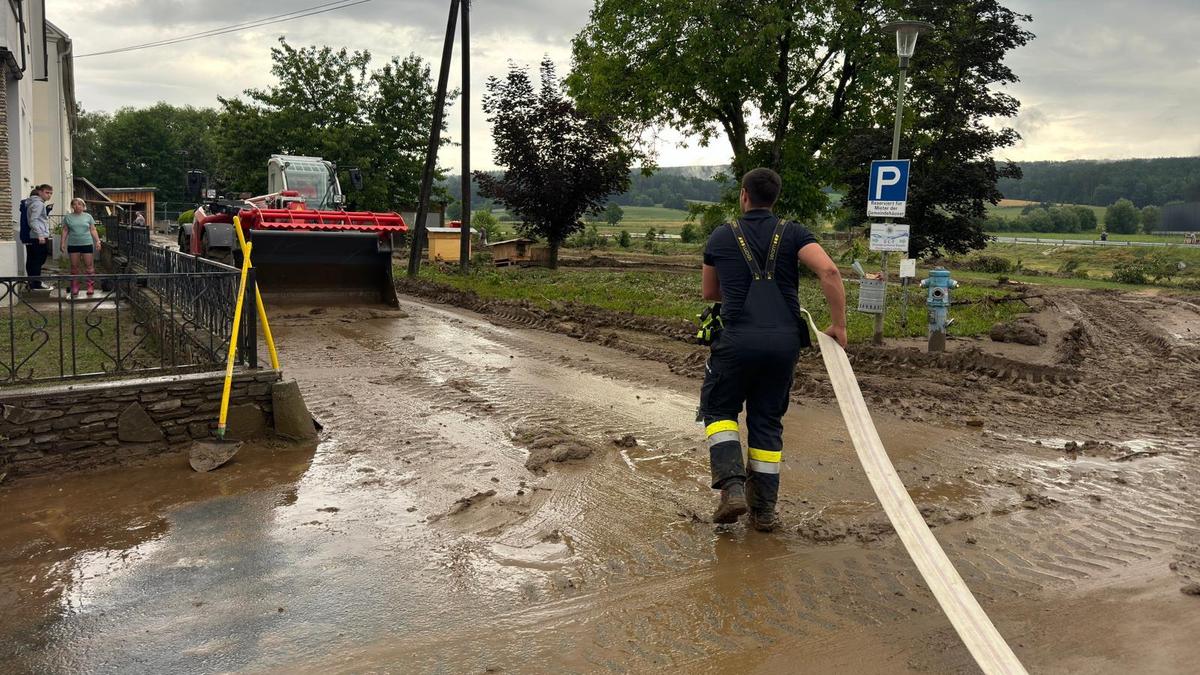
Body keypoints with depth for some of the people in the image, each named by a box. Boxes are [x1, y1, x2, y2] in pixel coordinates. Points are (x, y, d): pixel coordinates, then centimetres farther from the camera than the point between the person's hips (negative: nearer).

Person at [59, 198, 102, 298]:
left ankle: (91, 287, 1)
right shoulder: (67, 217, 8)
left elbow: (93, 230, 6)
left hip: (87, 244, -1)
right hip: (73, 245, 1)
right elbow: (65, 231, 8)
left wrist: (98, 241, -3)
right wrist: (62, 243, 1)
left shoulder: (88, 216, 7)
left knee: (89, 266, -4)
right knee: (74, 267, 4)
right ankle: (74, 289, 10)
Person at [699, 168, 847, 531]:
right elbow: (829, 271, -10)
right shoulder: (793, 233, 7)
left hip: (738, 338, -1)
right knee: (767, 420, 13)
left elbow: (709, 292, 21)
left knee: (719, 409, 16)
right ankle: (764, 510, 15)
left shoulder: (722, 236, 10)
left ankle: (732, 486, -4)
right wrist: (839, 325, -5)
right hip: (784, 341, 2)